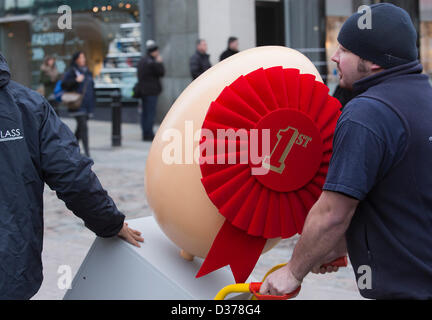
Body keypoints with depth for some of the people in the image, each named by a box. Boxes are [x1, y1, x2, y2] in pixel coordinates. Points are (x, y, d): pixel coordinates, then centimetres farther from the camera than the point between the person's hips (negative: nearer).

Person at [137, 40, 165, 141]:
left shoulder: (142, 61, 14)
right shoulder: (152, 63, -15)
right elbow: (161, 73, -10)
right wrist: (160, 62, -2)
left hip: (143, 90, 9)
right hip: (151, 91, -9)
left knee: (145, 113, 11)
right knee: (151, 113, -7)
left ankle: (145, 133, 16)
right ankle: (148, 134, -7)